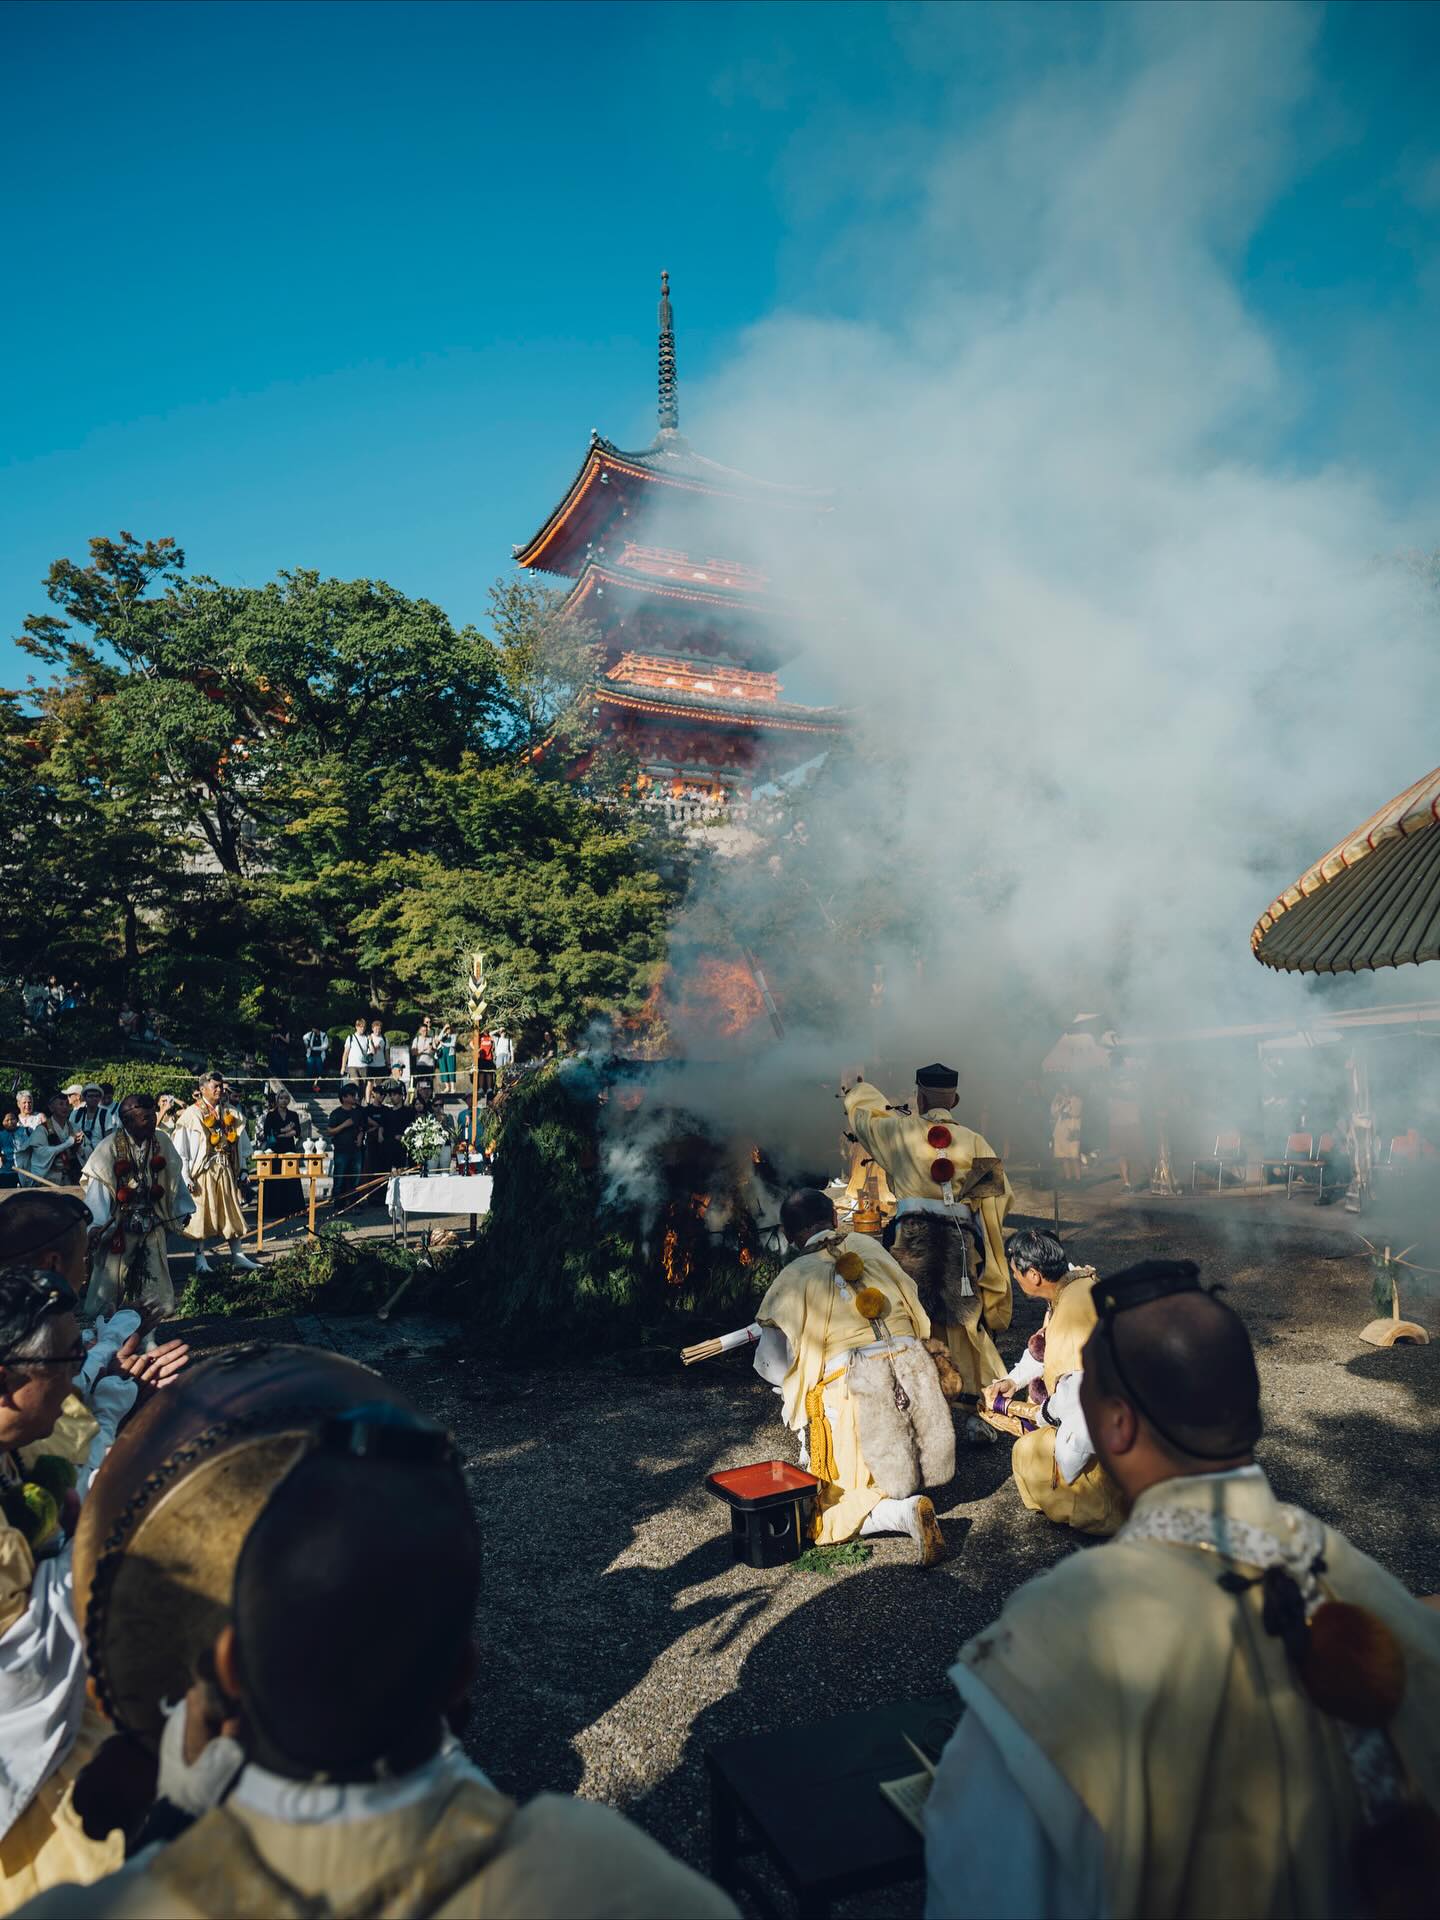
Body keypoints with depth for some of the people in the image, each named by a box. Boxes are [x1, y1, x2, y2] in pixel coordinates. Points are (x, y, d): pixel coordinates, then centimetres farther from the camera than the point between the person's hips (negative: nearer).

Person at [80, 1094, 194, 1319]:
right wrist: (97, 1228, -16)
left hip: (152, 1224, 4)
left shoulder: (161, 1142, -2)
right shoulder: (110, 1147, -13)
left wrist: (181, 1211, 13)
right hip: (118, 1226, -3)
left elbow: (174, 1177, 8)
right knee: (111, 1279, 5)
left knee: (155, 1281, 6)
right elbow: (96, 1184, -12)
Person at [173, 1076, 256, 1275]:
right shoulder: (192, 1114, -6)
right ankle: (200, 1257, 12)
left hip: (226, 1169, 4)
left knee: (232, 1212, 6)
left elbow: (242, 1142, 14)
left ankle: (237, 1255, 14)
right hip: (203, 1171, -4)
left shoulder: (232, 1113, 8)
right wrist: (185, 1176, -12)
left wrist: (243, 1169, 9)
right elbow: (180, 1148, -8)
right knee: (202, 1213, 1)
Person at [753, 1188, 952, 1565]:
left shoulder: (794, 1277, -2)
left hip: (851, 1390, -5)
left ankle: (905, 1512, -16)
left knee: (830, 1512, 0)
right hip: (912, 1374, 6)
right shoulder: (869, 1247, 10)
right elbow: (913, 1304, 21)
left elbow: (770, 1362, -3)